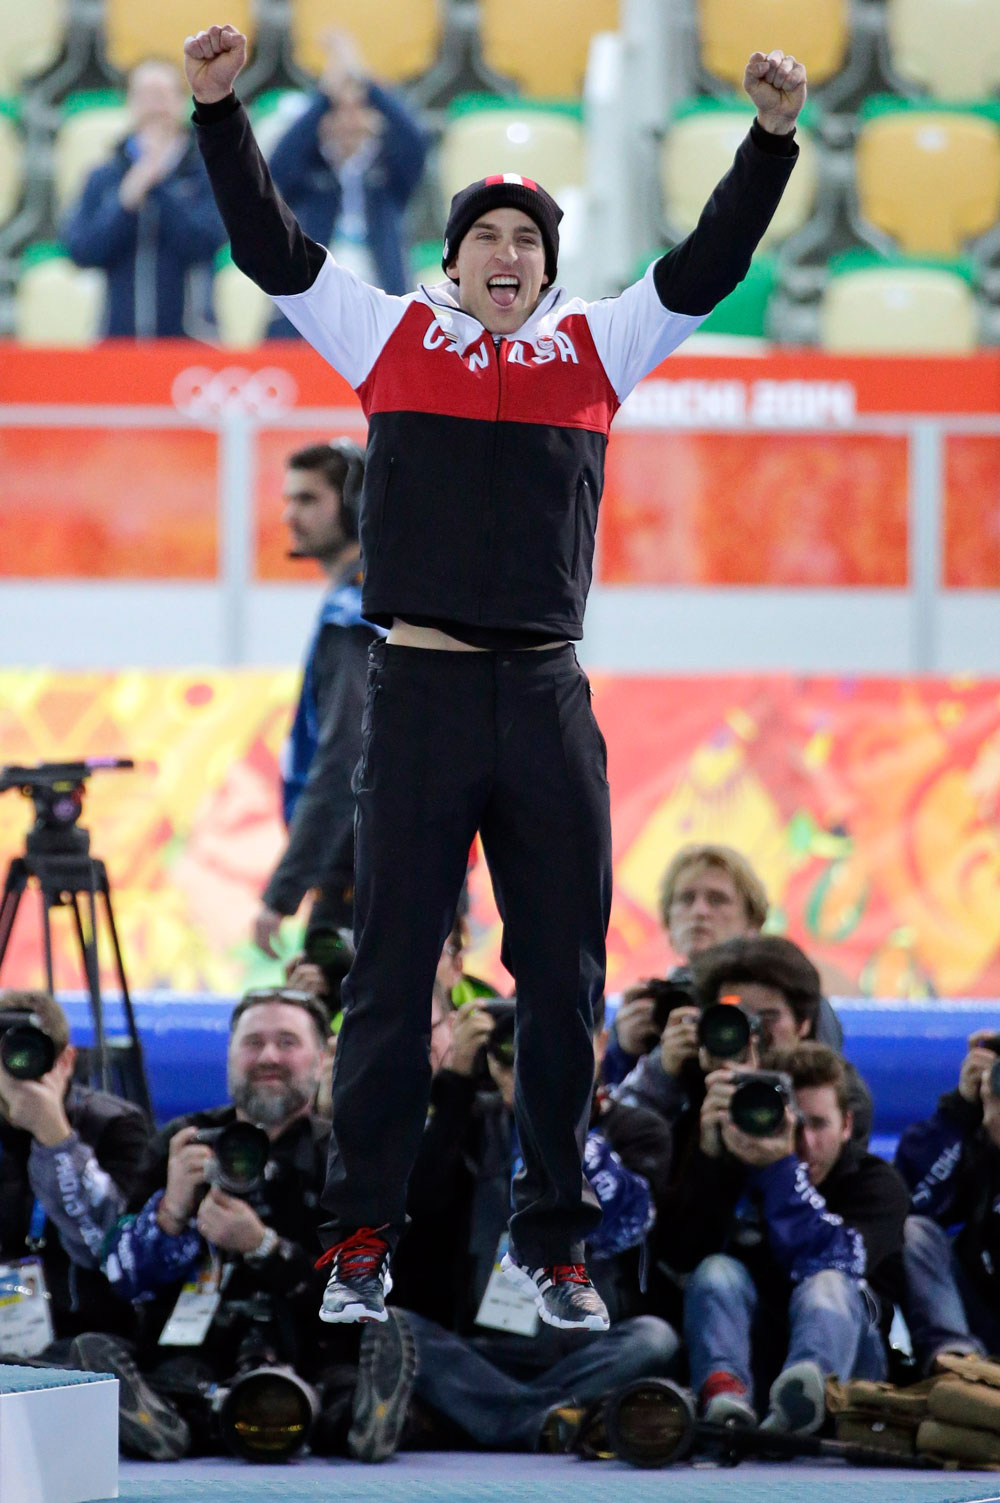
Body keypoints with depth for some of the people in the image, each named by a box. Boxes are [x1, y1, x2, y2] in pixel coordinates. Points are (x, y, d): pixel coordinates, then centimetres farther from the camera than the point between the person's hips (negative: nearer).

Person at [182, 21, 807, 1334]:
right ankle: (361, 1240, 7)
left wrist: (772, 139, 1)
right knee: (392, 978, 1)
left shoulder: (595, 350, 12)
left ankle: (553, 1245, 12)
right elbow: (272, 250, 6)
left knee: (564, 985, 4)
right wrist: (220, 112, -2)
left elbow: (708, 267, 10)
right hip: (420, 690, -2)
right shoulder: (390, 338, 8)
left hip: (549, 698, 2)